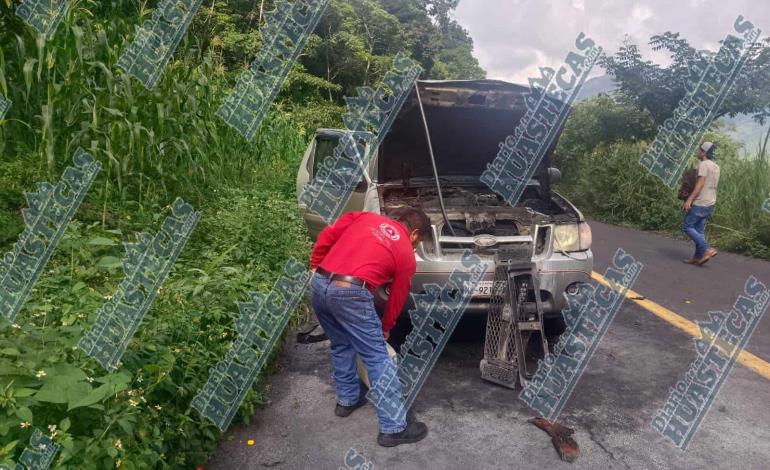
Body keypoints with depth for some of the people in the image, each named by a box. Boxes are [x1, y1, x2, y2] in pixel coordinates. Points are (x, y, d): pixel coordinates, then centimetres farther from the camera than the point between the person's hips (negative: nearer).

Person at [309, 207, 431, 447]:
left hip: (319, 284, 6)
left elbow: (326, 235, 13)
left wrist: (316, 266, 24)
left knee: (341, 346, 26)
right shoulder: (407, 254, 11)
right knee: (378, 358, 5)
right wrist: (386, 328, 35)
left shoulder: (366, 217, 20)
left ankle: (347, 399, 41)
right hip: (350, 294, -6)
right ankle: (394, 428, 11)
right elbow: (397, 297, 20)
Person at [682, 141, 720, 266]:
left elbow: (701, 183, -21)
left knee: (687, 227, -4)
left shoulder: (703, 164, -12)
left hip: (700, 203, -9)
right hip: (710, 203, 9)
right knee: (699, 229, 10)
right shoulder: (716, 167, 16)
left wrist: (689, 199, -26)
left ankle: (708, 249, -11)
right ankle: (698, 257, 9)